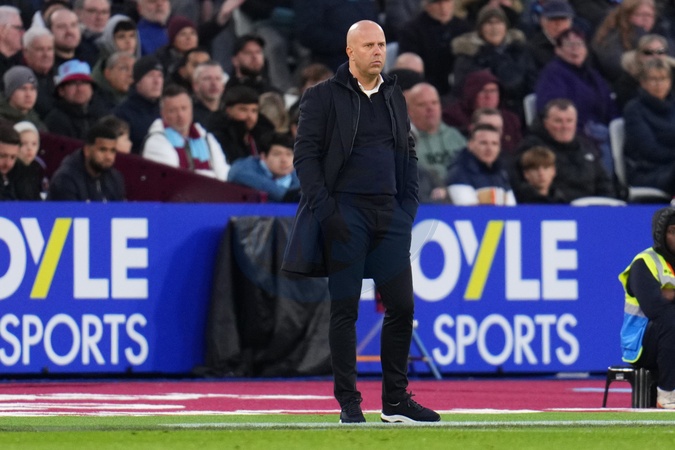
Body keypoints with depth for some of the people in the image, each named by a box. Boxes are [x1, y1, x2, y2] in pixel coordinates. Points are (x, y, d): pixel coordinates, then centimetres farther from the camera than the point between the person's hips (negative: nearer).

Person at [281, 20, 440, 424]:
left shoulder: (394, 97, 16)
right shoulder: (324, 96, 0)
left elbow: (408, 154, 20)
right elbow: (306, 154, -5)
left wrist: (409, 204, 8)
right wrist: (325, 208, -12)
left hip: (390, 214, 5)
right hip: (346, 213, -5)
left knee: (402, 304, 2)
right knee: (345, 308, -2)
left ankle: (396, 401, 11)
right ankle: (349, 403, 3)